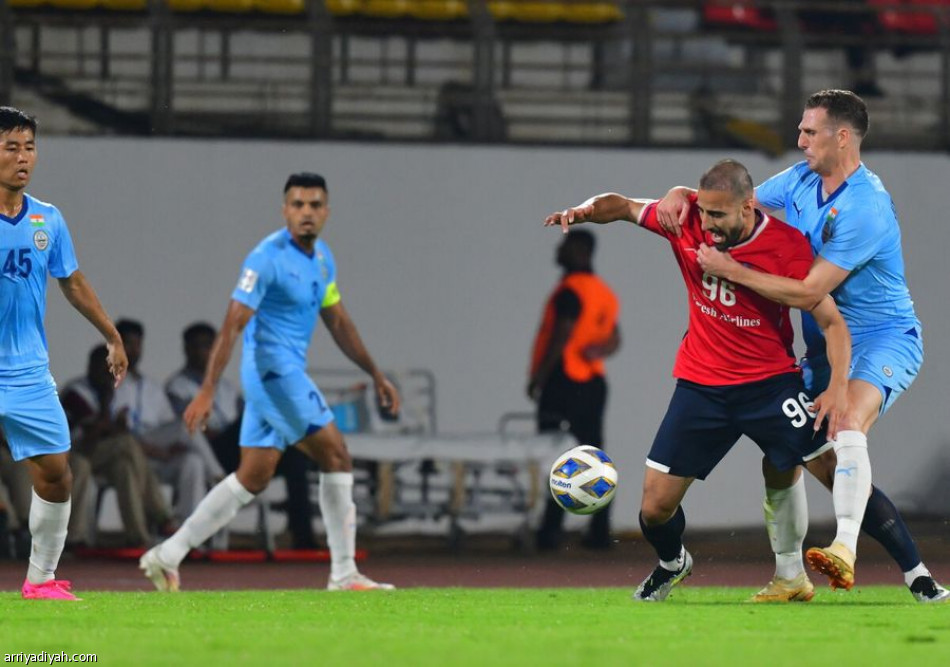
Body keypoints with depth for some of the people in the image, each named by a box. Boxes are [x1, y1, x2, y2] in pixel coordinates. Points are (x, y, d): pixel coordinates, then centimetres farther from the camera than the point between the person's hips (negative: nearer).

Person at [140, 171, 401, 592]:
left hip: (287, 374, 9)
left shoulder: (322, 258, 12)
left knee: (252, 479, 7)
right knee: (336, 457, -7)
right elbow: (232, 326, -20)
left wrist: (376, 375, 24)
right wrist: (207, 391, -25)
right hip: (272, 367, -9)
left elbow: (338, 323, 24)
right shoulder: (268, 258, -16)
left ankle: (167, 556, 8)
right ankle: (343, 574, -2)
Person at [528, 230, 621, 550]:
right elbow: (614, 340, 20)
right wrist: (596, 351, 2)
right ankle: (600, 530, 7)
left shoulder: (570, 290, -12)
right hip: (594, 382, 9)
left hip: (564, 380, -8)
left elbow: (561, 335, -17)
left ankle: (550, 530, -11)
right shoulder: (604, 292, 16)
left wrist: (538, 377, -13)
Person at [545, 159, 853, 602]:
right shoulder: (687, 222, -10)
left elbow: (832, 322, -12)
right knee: (655, 508, 1)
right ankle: (672, 564, 35)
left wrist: (838, 387, -27)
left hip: (771, 381, -2)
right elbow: (622, 206, 8)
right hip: (701, 386, 2)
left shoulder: (787, 246, -17)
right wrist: (585, 211, -14)